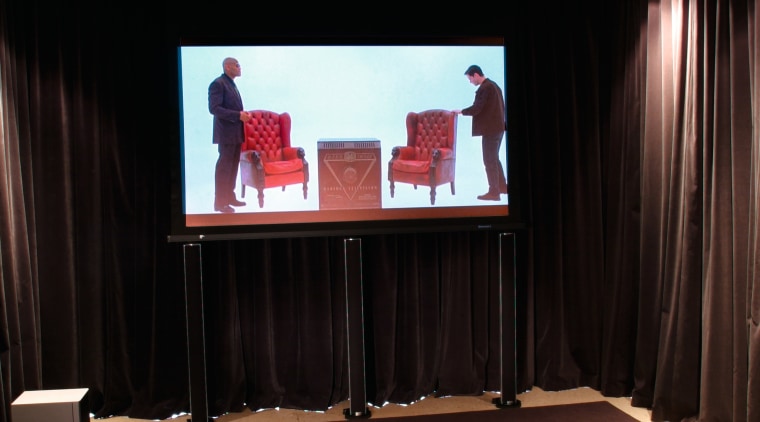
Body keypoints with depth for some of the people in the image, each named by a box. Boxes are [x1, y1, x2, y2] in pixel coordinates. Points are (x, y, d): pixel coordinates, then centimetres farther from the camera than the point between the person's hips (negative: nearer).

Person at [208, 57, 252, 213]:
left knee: (233, 166, 13)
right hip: (226, 132, -9)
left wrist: (242, 115, 6)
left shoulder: (231, 84, 18)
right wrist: (238, 115, -23)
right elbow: (214, 108, -20)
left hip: (236, 132, 9)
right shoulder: (218, 83, -11)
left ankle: (229, 197, 21)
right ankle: (220, 202, -2)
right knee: (224, 166, -6)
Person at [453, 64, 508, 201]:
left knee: (489, 160, -3)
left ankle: (494, 192, 1)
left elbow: (476, 109, -20)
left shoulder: (484, 88, -16)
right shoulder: (493, 85, 14)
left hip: (490, 129, -10)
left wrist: (461, 111, -6)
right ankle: (502, 186, 26)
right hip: (498, 127, 10)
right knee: (494, 158, 19)